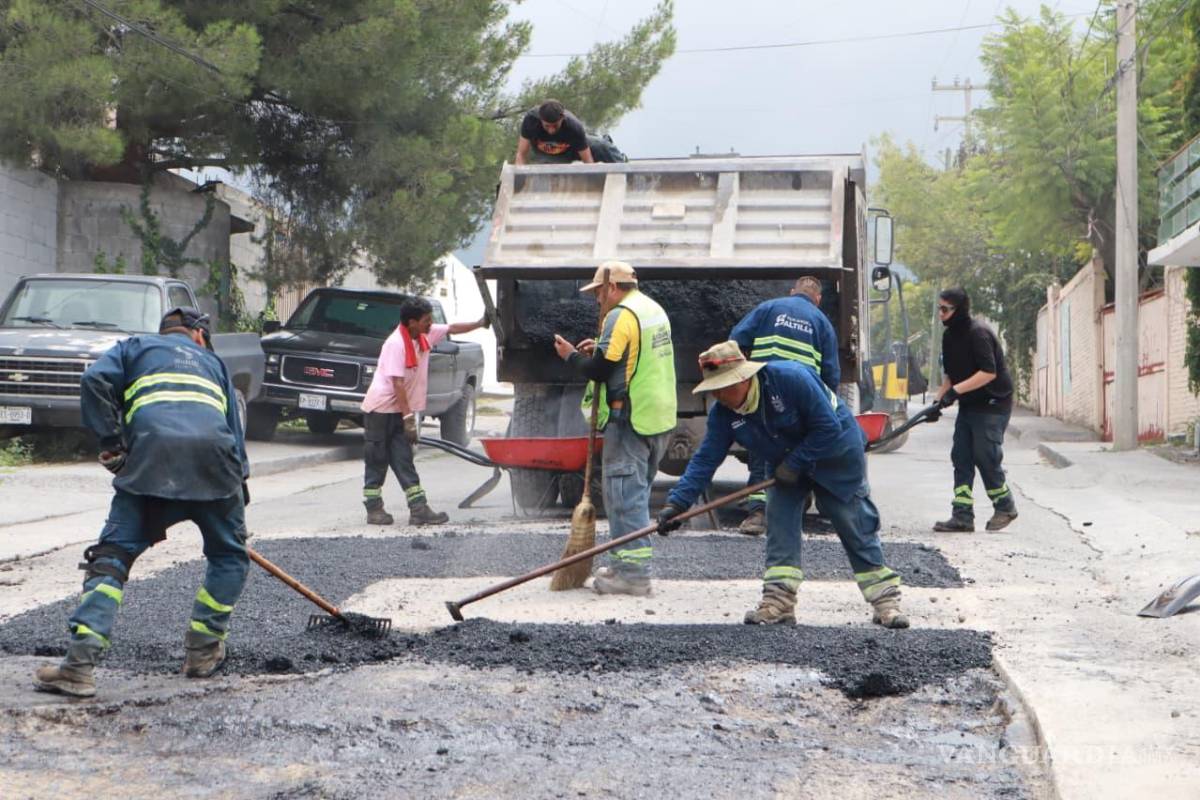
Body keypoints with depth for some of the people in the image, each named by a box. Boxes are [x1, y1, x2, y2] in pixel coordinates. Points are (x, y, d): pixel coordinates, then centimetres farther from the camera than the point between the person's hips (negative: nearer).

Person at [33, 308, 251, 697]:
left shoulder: (135, 347, 29)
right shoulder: (213, 362, 37)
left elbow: (95, 381, 8)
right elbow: (235, 430, 33)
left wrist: (112, 442, 9)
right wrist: (239, 496, 35)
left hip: (151, 454, -2)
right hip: (214, 458, 2)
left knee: (112, 558, 0)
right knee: (229, 555, 23)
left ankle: (79, 664, -13)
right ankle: (203, 650, 19)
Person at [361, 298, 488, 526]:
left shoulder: (424, 335, 2)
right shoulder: (396, 344, -22)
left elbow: (452, 329, 16)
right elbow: (397, 383, -25)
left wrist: (481, 323, 10)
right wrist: (408, 417, -26)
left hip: (399, 411, 8)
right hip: (380, 409, -8)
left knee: (404, 462, 4)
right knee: (376, 462, 1)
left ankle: (419, 510, -2)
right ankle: (374, 509, 7)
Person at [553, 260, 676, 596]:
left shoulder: (622, 316, -15)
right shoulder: (654, 310, 16)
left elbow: (600, 370, -16)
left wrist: (572, 355, 1)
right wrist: (599, 349, 17)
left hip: (630, 420, -10)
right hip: (660, 417, 10)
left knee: (625, 492, -7)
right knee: (637, 490, 16)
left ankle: (632, 572, -8)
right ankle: (627, 565, 23)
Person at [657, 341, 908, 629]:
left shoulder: (791, 378, -33)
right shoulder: (722, 413, -14)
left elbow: (829, 428, -28)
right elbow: (705, 459, -13)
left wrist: (794, 464, -24)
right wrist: (677, 502, -23)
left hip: (837, 456, -5)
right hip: (787, 467, 5)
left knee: (857, 529, -2)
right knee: (780, 524, -10)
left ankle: (886, 601, 6)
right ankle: (778, 603, -8)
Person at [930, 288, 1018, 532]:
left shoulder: (978, 333, -19)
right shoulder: (950, 335, 9)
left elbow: (989, 372, -27)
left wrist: (955, 391, -29)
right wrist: (939, 399, 4)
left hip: (992, 404, -9)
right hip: (969, 405, 9)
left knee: (985, 456, -8)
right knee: (961, 457, 2)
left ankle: (1005, 507, 11)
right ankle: (962, 515, 1)